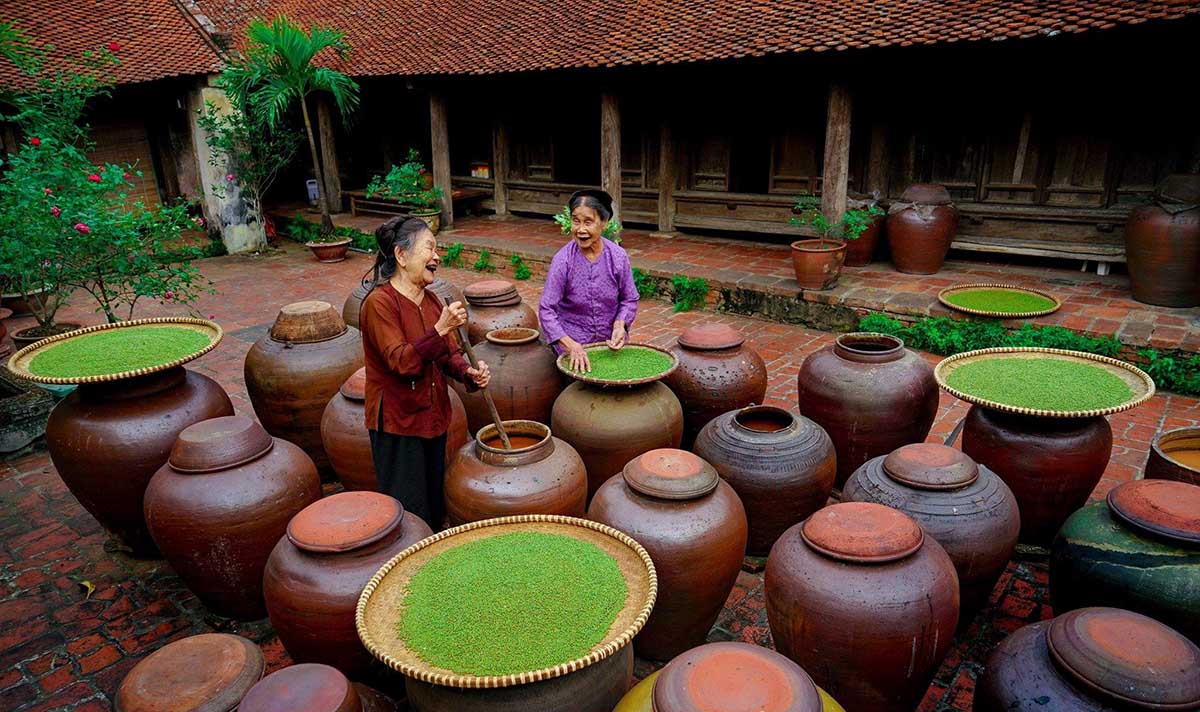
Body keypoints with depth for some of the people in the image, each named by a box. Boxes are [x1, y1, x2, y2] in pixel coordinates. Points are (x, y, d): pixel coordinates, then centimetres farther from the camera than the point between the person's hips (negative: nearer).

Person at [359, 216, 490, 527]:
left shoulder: (431, 300, 6)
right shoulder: (379, 302, -16)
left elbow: (449, 354, 8)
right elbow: (400, 361, -24)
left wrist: (469, 373, -12)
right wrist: (441, 329, -32)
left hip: (434, 416, 7)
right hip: (397, 422, -7)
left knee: (436, 507, 18)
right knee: (411, 516, 2)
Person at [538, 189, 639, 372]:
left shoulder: (618, 256, -9)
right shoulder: (563, 260, -16)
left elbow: (629, 300, 3)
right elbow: (546, 309, -17)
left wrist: (620, 324, -17)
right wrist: (571, 345, -28)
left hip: (611, 342, 2)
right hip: (572, 342, -2)